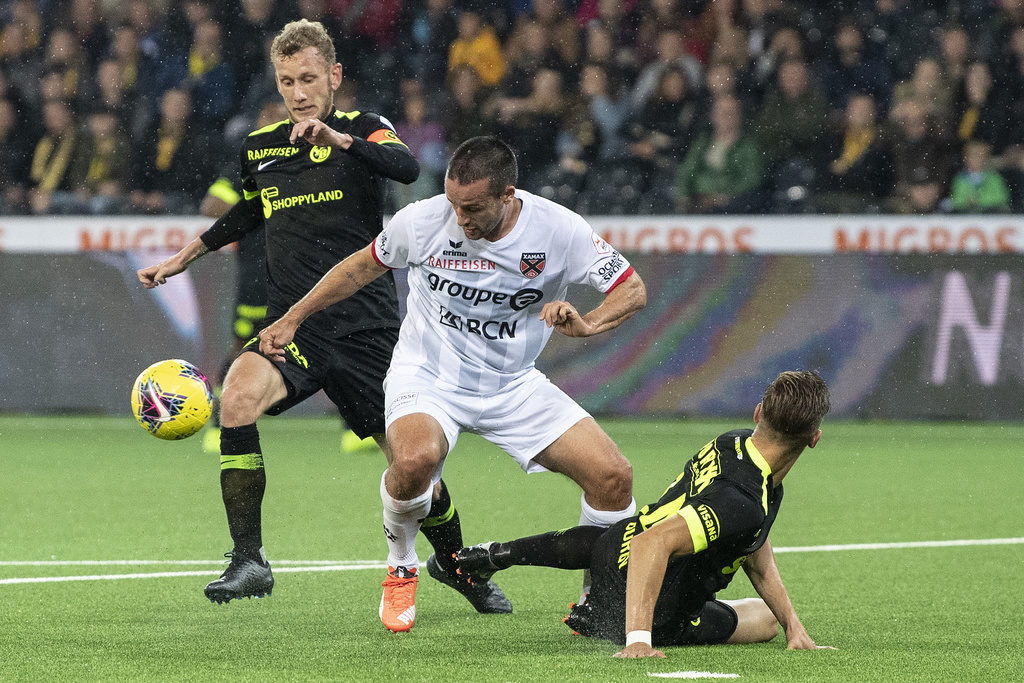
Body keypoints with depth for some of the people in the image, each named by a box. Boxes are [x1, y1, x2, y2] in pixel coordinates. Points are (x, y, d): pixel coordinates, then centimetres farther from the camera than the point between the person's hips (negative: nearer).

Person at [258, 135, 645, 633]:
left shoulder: (558, 230, -16)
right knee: (415, 460, -37)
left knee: (613, 476, -13)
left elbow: (633, 290, -8)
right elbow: (365, 265, 5)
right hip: (428, 376, -2)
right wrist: (292, 319, 9)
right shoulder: (422, 221, -15)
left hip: (513, 384, 2)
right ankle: (401, 569, -4)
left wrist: (587, 324, -29)